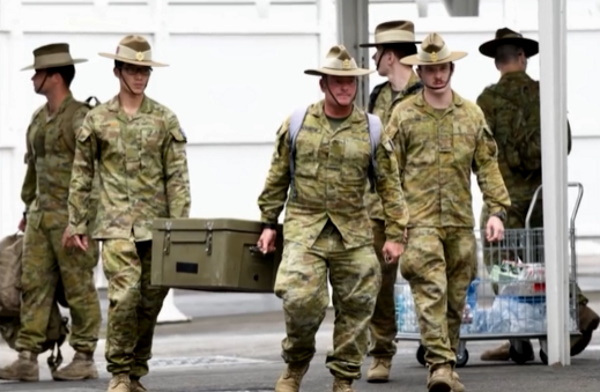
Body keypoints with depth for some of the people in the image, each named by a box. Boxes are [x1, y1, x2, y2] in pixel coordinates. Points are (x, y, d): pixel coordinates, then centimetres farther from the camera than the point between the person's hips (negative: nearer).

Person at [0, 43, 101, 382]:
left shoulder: (80, 117, -11)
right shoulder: (38, 119, 15)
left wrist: (84, 218, -18)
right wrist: (28, 208, 25)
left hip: (71, 217, -8)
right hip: (41, 215, 8)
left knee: (79, 287, -1)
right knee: (33, 284, 3)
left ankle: (85, 359, 5)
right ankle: (28, 357, 3)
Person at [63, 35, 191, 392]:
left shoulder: (164, 119, 5)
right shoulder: (98, 120, 5)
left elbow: (177, 176, 3)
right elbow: (82, 175, 10)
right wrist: (75, 224, 7)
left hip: (156, 223, 2)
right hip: (117, 224, -2)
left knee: (151, 300, 4)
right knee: (125, 294, -16)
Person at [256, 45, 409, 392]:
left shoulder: (371, 129, 4)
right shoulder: (297, 124, 4)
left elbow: (390, 186, 6)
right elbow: (278, 178, 12)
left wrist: (395, 235, 2)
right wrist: (268, 224, 11)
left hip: (354, 233, 2)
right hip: (305, 228, -1)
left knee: (356, 307, 2)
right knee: (302, 299, -16)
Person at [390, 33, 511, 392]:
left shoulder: (472, 114, 10)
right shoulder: (404, 115, 2)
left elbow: (487, 165, 12)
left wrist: (497, 210, 2)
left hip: (460, 221, 4)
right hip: (420, 221, -4)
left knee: (455, 298, 7)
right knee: (431, 292, -16)